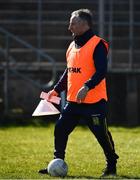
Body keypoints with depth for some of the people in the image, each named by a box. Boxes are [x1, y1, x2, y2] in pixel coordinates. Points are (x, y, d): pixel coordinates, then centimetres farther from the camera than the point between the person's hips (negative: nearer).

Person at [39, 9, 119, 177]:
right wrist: (56, 90, 18)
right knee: (60, 130, 2)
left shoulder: (97, 44, -12)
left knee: (101, 134, -2)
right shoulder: (72, 46, 14)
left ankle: (111, 166, 16)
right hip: (72, 100, 8)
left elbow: (101, 72, -20)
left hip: (94, 101, -8)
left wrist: (86, 87, -31)